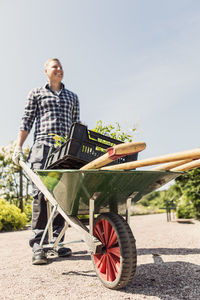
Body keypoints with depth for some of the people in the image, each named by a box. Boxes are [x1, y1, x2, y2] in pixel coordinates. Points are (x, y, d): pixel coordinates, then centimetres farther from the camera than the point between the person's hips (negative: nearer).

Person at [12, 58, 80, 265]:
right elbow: (26, 122, 10)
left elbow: (76, 125, 22)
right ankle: (38, 244, -8)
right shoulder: (36, 94, 17)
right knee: (41, 193, -11)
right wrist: (18, 147, 0)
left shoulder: (72, 97, 24)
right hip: (43, 147, -2)